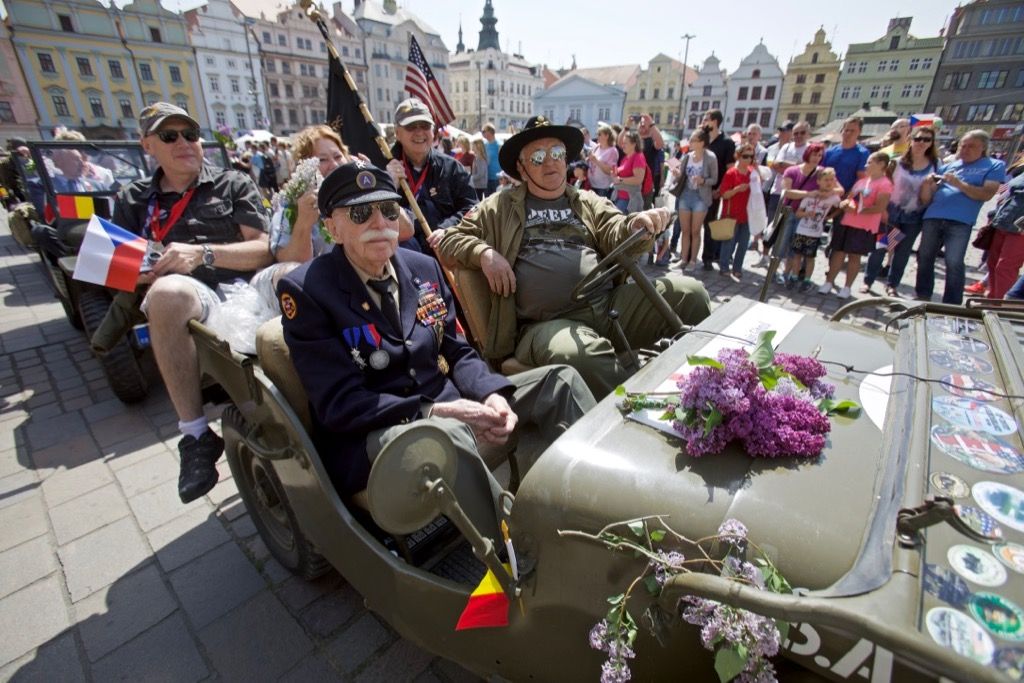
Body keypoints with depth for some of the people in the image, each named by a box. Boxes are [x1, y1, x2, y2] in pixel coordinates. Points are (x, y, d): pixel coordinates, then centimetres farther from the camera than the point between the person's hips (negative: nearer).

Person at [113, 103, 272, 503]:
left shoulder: (234, 185, 18)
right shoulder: (133, 200, 25)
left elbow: (265, 249, 5)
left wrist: (202, 253, -10)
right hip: (181, 299, 1)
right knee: (167, 291, -37)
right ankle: (195, 435, -23)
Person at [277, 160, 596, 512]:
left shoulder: (424, 268, 7)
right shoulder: (304, 290, -10)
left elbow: (456, 352, 9)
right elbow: (339, 404, -15)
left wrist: (492, 394, -12)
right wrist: (434, 412, -26)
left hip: (447, 407, 6)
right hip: (367, 437, -6)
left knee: (559, 380, -1)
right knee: (447, 434, -40)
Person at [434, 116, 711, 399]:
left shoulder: (590, 203, 23)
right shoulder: (499, 207, 17)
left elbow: (617, 235, 7)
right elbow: (449, 239, 16)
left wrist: (638, 224, -18)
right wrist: (484, 252, -5)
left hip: (612, 303, 4)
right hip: (550, 323, -3)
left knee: (689, 292, -14)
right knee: (577, 356, -39)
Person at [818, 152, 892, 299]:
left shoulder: (885, 184, -7)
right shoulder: (862, 181, 15)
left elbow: (880, 207, -16)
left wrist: (857, 211, -16)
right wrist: (844, 203, -3)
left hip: (864, 227, -6)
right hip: (846, 222, 6)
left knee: (854, 256, 1)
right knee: (838, 252, 6)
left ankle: (847, 287, 9)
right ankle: (828, 282, 12)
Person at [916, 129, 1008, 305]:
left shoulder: (994, 166, 10)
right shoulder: (947, 167, 19)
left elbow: (987, 194, -4)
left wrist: (959, 184, -13)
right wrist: (927, 185, -7)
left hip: (960, 222, -4)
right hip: (932, 218, 4)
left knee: (954, 264, -8)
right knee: (925, 258, 7)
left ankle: (952, 306, -3)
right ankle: (923, 297, 18)